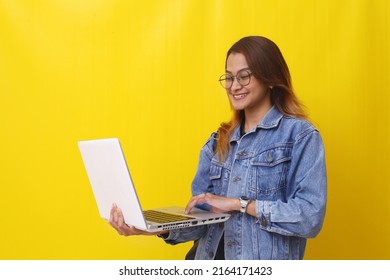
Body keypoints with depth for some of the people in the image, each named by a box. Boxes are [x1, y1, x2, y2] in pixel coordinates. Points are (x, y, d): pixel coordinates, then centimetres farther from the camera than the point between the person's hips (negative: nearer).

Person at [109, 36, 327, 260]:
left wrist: (239, 204, -14)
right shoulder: (218, 142, 11)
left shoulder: (300, 135, -4)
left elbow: (311, 216, -14)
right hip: (212, 260, 4)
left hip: (266, 269, -3)